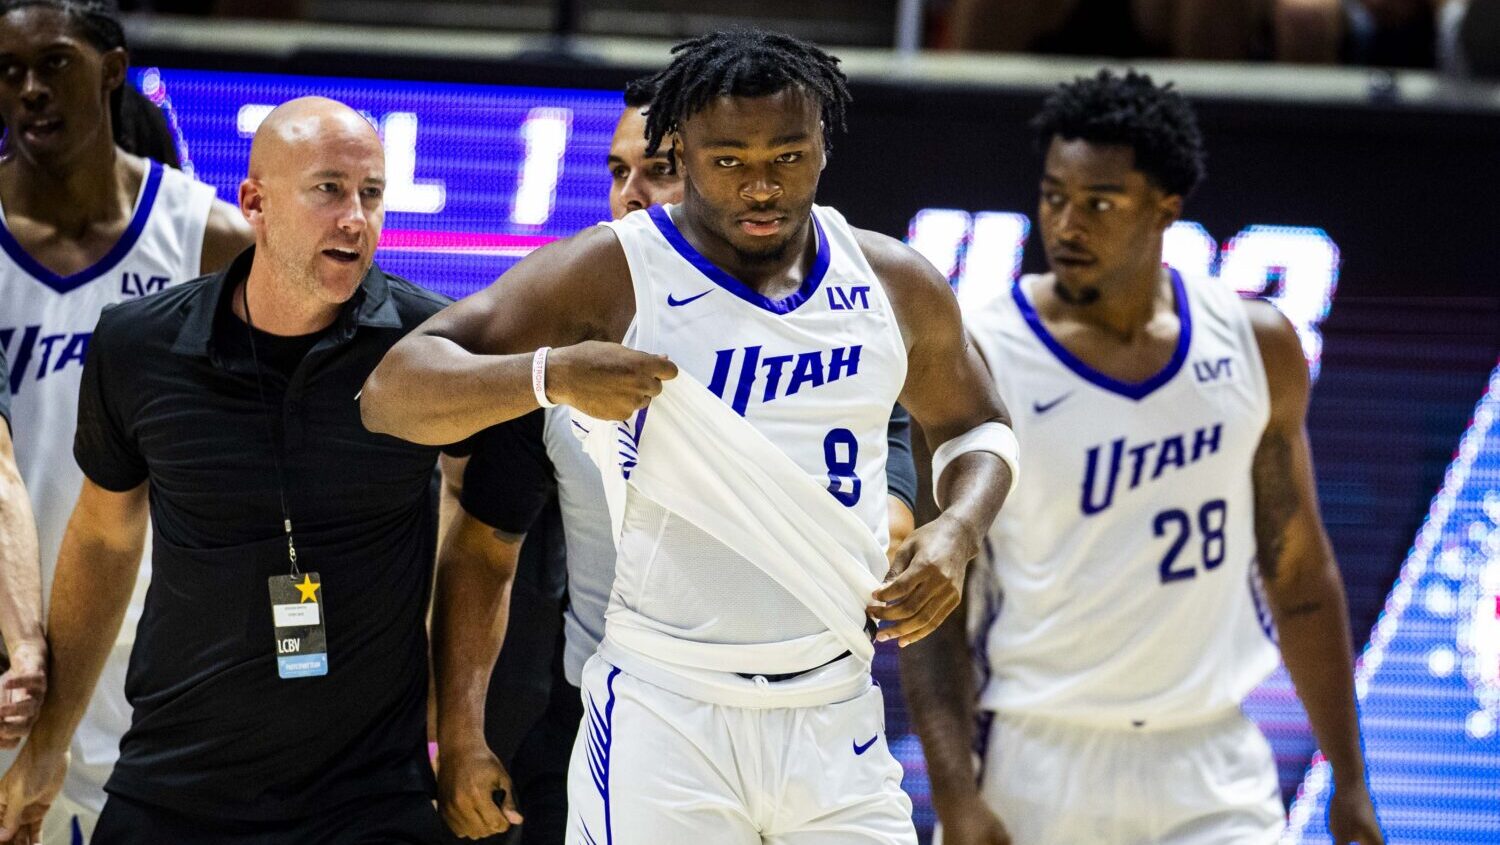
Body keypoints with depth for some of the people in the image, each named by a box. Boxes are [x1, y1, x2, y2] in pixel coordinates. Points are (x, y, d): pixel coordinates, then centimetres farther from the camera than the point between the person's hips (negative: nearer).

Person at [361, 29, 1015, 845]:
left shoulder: (893, 283, 8)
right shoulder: (610, 274, -6)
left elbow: (973, 426, 26)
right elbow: (391, 393, -11)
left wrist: (957, 531, 4)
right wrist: (550, 372, -29)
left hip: (837, 719, 4)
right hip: (666, 718, -4)